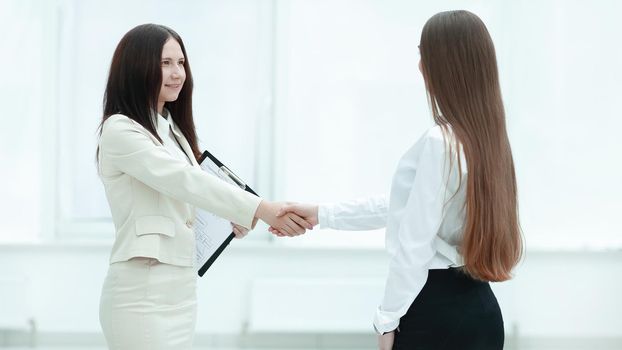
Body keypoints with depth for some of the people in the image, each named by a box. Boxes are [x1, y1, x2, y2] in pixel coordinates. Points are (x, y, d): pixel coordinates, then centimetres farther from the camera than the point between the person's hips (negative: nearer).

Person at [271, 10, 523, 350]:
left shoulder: (439, 142, -18)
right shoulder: (487, 138, 9)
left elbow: (414, 245, -17)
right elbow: (407, 208, 16)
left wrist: (388, 319, -7)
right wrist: (321, 214, 20)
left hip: (437, 311, -8)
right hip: (479, 309, 8)